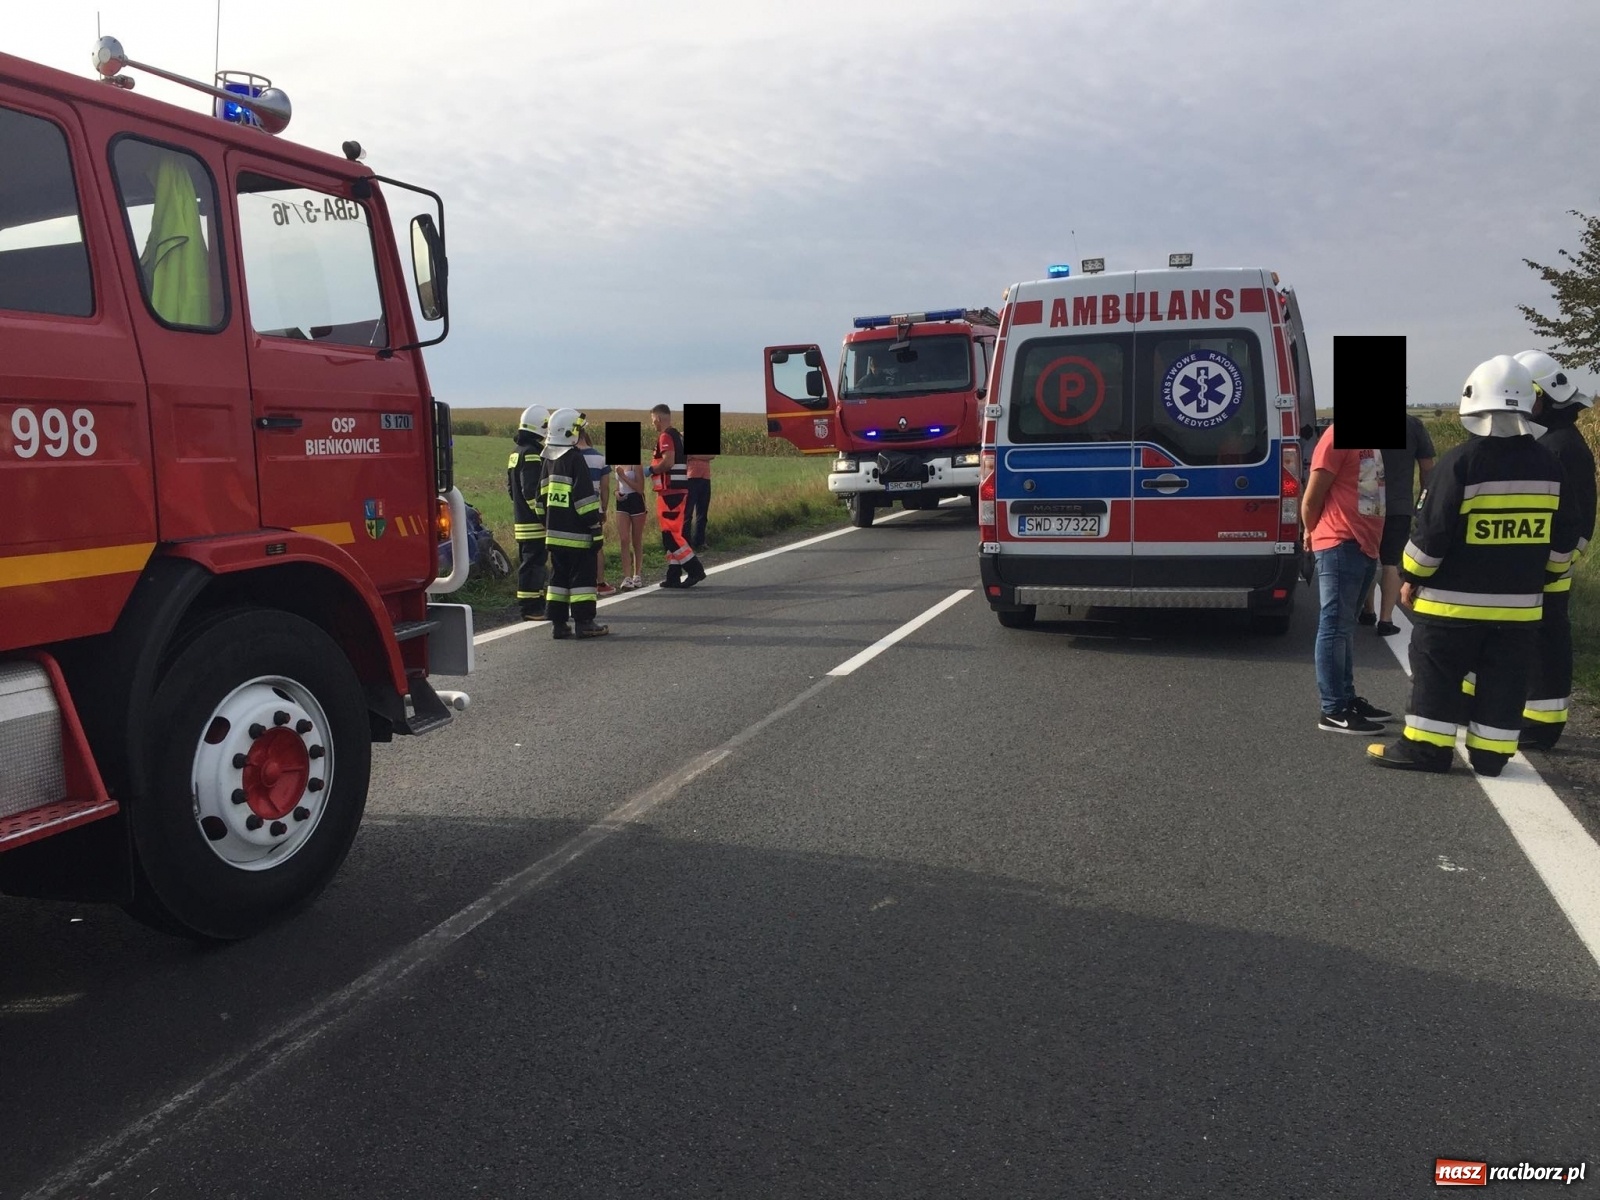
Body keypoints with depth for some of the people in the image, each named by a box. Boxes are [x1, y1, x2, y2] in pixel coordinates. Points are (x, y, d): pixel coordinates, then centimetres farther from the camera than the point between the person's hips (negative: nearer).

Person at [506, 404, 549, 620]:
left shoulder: (516, 453, 16)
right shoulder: (532, 454, -16)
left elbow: (511, 486, 21)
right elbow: (532, 491, -22)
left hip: (521, 519, 10)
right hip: (534, 522, -10)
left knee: (529, 562, 14)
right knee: (533, 563, -7)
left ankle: (535, 605, 20)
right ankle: (531, 608, -6)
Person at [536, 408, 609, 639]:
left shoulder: (549, 460, 12)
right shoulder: (575, 458, -12)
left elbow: (542, 496, 18)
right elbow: (585, 497, -15)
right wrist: (596, 526, -12)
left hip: (555, 532, 8)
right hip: (576, 533, -8)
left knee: (559, 575, 12)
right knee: (582, 576, -2)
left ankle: (558, 623, 13)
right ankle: (584, 623, 0)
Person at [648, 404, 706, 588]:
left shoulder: (665, 437, -12)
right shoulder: (678, 436, 18)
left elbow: (668, 462, -23)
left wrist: (650, 470, -9)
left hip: (670, 490, -10)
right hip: (680, 489, 10)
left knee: (670, 534, -8)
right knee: (673, 534, 11)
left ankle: (695, 569, -10)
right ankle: (674, 576, 13)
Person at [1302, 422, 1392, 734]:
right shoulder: (1337, 437, -14)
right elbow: (1311, 499, -13)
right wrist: (1314, 533, 5)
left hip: (1365, 546, 9)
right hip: (1341, 546, -9)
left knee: (1345, 627, 15)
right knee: (1335, 627, -4)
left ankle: (1347, 697, 24)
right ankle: (1333, 710, 0)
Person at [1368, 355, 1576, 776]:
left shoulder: (1460, 462, -14)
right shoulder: (1547, 464, 4)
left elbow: (1432, 532, -14)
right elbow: (1563, 537, 10)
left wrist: (1411, 578, -2)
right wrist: (1546, 574, 23)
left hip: (1453, 601, -5)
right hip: (1520, 602, 5)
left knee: (1436, 676, 4)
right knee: (1502, 680, 11)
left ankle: (1426, 747, 7)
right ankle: (1490, 754, 15)